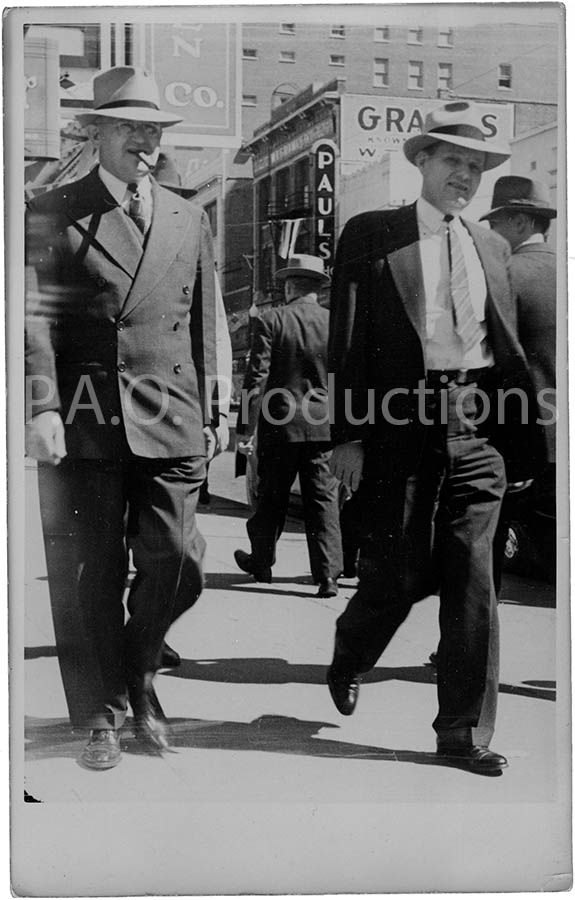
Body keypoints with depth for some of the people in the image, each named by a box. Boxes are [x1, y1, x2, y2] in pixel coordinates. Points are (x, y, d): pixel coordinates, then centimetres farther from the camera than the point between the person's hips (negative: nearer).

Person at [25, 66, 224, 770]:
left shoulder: (188, 219, 15)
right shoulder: (50, 214, 4)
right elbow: (35, 316, -5)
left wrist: (206, 414, 13)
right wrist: (42, 405, -16)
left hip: (168, 421, 3)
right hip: (82, 419, -3)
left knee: (176, 565, -1)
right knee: (89, 576, 3)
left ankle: (138, 678, 27)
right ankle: (102, 714, 20)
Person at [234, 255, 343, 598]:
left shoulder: (270, 321, -7)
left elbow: (257, 377, -10)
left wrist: (248, 427, -5)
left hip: (280, 425, -1)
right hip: (324, 426, 2)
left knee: (271, 498, 13)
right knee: (324, 499, 5)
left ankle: (261, 561, 30)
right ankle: (328, 574, 1)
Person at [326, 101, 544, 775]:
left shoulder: (491, 248, 16)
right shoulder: (370, 236, 2)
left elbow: (508, 347, 16)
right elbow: (348, 341, -3)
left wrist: (522, 440, 11)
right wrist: (347, 436, -9)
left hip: (477, 425, 4)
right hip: (403, 425, -4)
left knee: (473, 581, 2)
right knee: (400, 573, 3)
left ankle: (464, 732, 12)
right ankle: (348, 659, 36)